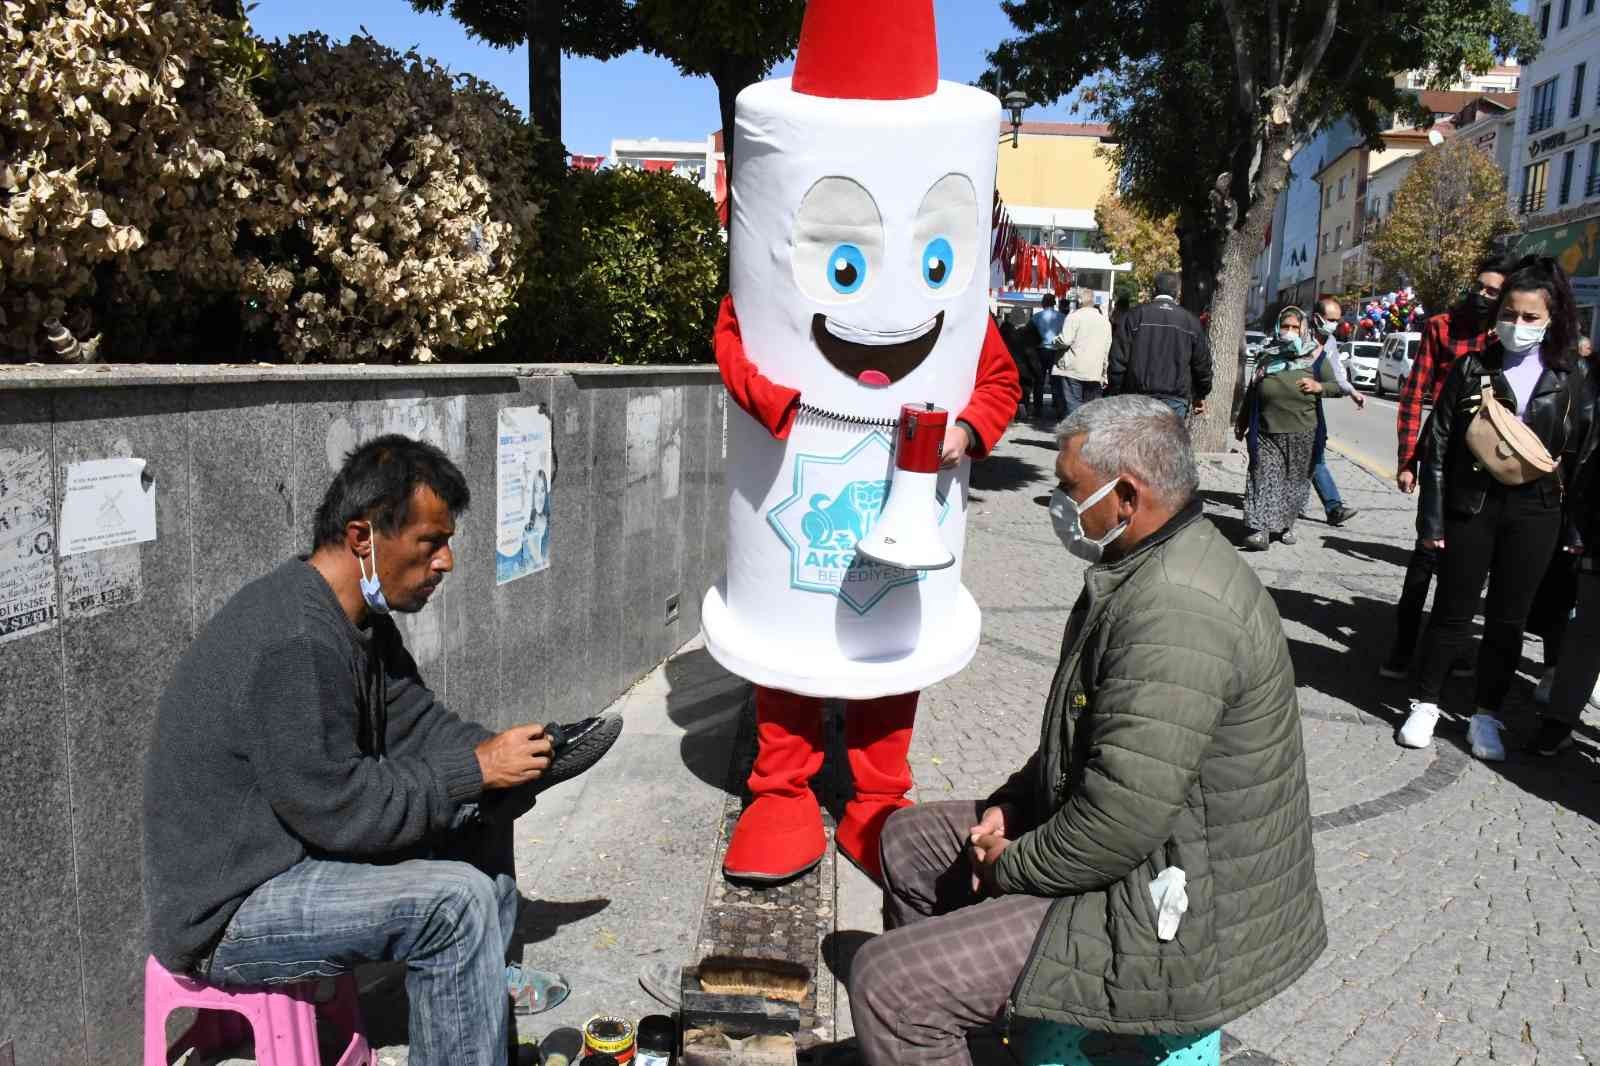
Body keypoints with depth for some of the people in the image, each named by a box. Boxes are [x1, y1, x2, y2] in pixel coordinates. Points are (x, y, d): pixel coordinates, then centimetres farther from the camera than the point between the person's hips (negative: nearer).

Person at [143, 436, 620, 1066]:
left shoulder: (358, 618, 2)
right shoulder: (294, 642, -29)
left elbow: (414, 724, 6)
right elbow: (340, 809, -28)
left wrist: (504, 755, -9)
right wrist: (475, 769, -21)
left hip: (294, 841, 10)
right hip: (222, 914, -10)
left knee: (481, 807, 9)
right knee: (457, 898, -24)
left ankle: (483, 981, 24)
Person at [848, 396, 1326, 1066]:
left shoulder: (1176, 613, -29)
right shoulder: (1152, 566, 7)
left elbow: (1120, 820, -31)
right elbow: (1086, 736, 16)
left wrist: (1011, 866, -14)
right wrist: (1015, 804, 4)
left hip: (1179, 925, -11)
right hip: (1155, 863, 11)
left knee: (885, 983, -16)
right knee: (909, 839, 18)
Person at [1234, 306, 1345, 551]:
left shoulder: (1316, 356, 6)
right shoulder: (1268, 357, 10)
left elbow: (1336, 387, 10)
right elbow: (1252, 392, 18)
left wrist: (1319, 386, -11)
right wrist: (1242, 422, 20)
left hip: (1302, 435, 0)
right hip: (1267, 433, 0)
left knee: (1295, 481, 8)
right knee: (1264, 478, -9)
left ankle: (1285, 525, 24)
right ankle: (1261, 531, -14)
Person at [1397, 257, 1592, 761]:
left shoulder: (1567, 376, 4)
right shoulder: (1473, 367, -3)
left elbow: (1579, 448, 8)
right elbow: (1438, 444, -4)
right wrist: (1432, 517, -8)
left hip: (1534, 514, 2)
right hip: (1470, 507, -2)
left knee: (1508, 620, 9)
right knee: (1452, 614, 6)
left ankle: (1485, 715, 23)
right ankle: (1426, 704, 22)